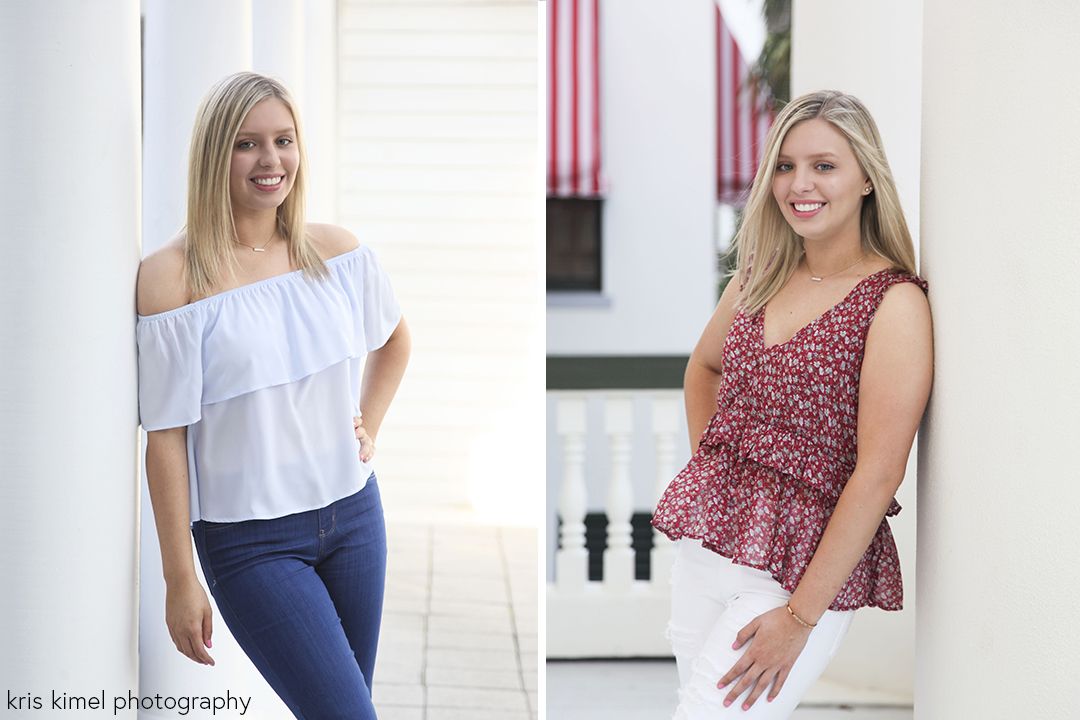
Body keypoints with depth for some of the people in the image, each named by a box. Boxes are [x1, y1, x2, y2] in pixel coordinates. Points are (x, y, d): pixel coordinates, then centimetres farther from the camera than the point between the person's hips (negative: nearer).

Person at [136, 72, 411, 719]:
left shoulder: (338, 253, 2)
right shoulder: (174, 276, -12)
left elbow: (394, 339, 24)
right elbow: (166, 437, -11)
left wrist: (368, 427, 12)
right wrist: (180, 579, -10)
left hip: (354, 513, 5)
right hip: (251, 539, -5)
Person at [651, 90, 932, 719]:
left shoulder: (896, 303, -12)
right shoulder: (760, 279, 7)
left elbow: (879, 474, -17)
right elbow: (703, 367, 29)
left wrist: (800, 616, -18)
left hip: (806, 566, -7)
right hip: (705, 544, 7)